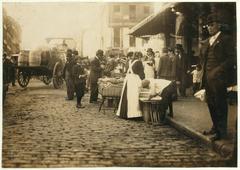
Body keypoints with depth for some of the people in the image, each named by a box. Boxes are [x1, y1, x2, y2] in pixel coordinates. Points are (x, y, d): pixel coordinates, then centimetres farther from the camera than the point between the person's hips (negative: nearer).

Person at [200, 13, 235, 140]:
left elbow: (231, 58, -10)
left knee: (220, 104, -2)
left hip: (218, 78, -7)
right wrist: (204, 68, 12)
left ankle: (222, 132, 5)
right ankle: (215, 127, 26)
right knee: (211, 103, 13)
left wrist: (218, 70, -16)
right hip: (207, 78, 7)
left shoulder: (225, 39, -4)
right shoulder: (207, 42, 17)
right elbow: (202, 57, 28)